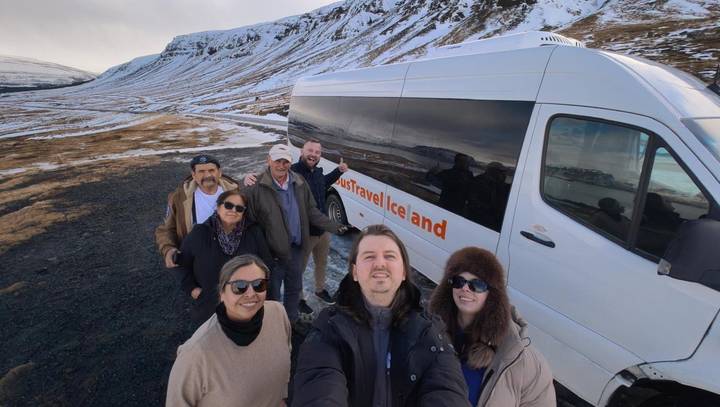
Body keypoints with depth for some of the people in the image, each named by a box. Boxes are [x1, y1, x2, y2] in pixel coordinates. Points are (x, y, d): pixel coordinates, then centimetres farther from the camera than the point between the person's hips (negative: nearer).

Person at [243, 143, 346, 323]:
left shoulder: (299, 182, -1)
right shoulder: (256, 187, -19)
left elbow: (311, 211, 5)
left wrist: (335, 227, 0)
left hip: (296, 248, 6)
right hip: (273, 250, -5)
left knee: (294, 288, 24)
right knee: (272, 293, 13)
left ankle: (291, 322, 47)